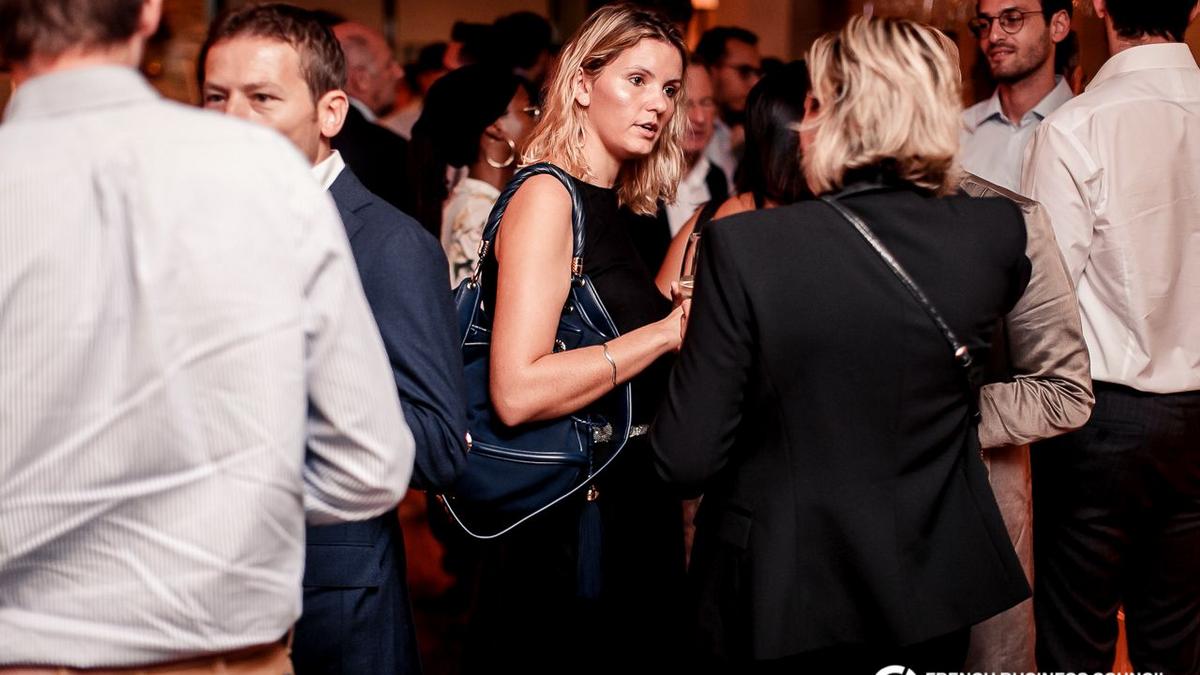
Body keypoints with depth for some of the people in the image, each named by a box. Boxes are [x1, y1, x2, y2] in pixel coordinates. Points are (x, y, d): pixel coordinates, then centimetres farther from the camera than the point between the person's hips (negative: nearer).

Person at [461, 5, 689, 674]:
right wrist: (668, 330, -20)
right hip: (566, 519, -9)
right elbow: (517, 392, -25)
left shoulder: (614, 207, 11)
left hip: (634, 506, 9)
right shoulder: (547, 197, -14)